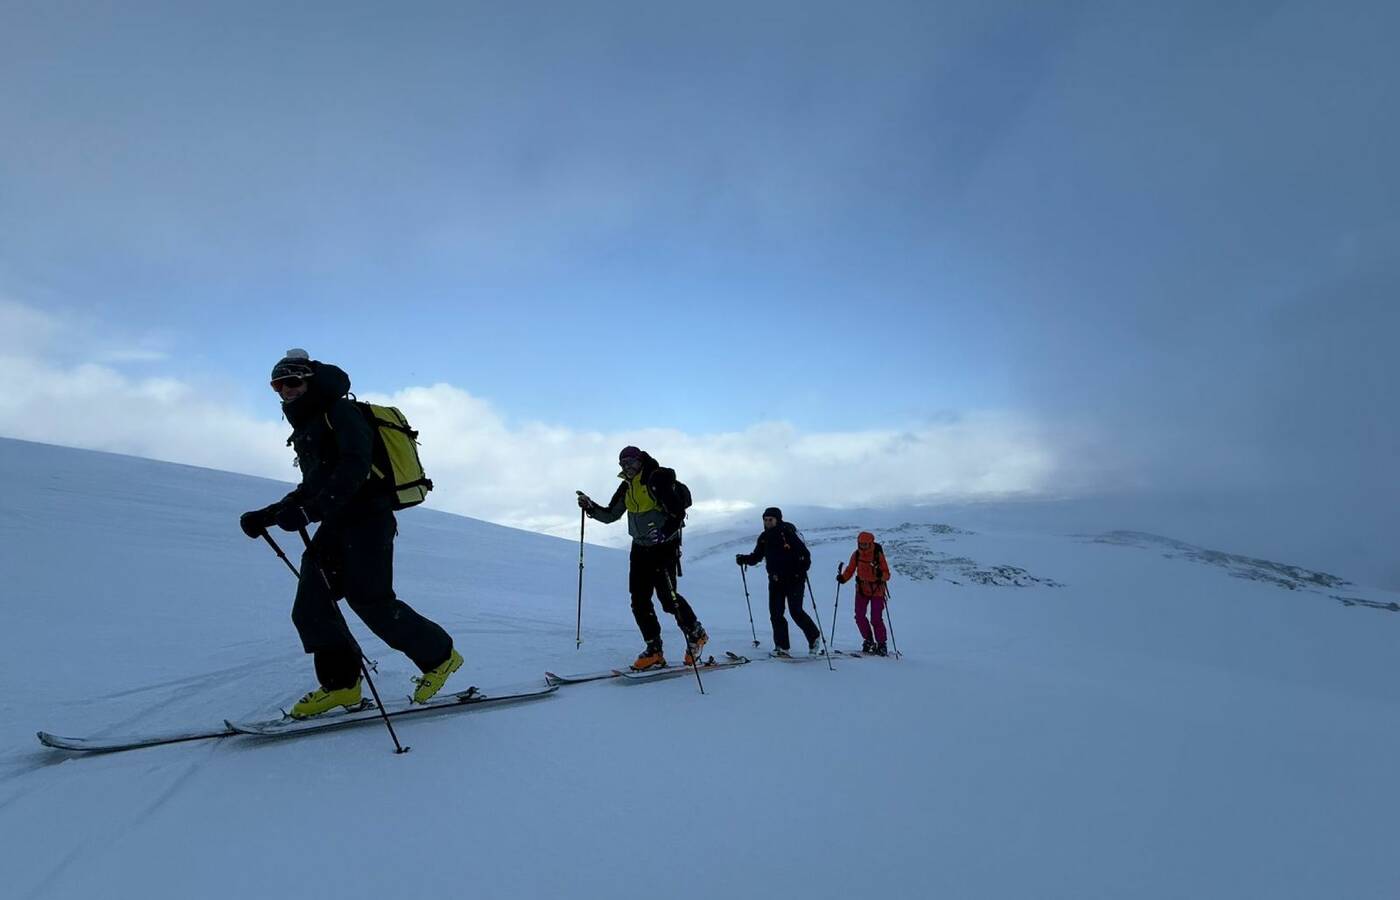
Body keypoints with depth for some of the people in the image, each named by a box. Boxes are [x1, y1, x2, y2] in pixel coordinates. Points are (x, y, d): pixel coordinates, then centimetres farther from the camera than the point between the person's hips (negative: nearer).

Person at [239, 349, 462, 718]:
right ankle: (340, 683, 7)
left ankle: (439, 655, 1)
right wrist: (268, 515, 18)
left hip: (367, 517, -9)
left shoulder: (341, 413, -5)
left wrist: (307, 511, -30)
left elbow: (353, 470, -21)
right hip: (338, 523, 9)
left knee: (371, 600, -13)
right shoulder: (308, 430, 24)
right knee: (310, 605, 1)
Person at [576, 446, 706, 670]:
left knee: (668, 598, -8)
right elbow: (610, 515, 13)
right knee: (639, 600, 1)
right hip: (640, 548, 7)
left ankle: (696, 634, 16)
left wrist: (663, 534, -32)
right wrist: (591, 508, -3)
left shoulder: (658, 479, -15)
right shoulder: (627, 487, 8)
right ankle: (654, 651, 9)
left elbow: (678, 513, -19)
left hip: (664, 546, -7)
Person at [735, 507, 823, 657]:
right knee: (775, 613, 0)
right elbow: (756, 557, 15)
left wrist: (803, 567, -29)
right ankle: (783, 647, 10)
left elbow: (804, 552, -15)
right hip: (775, 580, 6)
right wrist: (744, 559, -2)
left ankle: (814, 637, 17)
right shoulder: (764, 538, 8)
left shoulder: (788, 532, -11)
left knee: (796, 611, -8)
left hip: (794, 579, -6)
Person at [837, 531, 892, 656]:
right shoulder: (856, 555, -3)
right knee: (859, 617, 1)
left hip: (876, 590, -4)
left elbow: (887, 574, -13)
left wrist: (881, 575, -35)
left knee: (876, 619, -6)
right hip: (861, 589, 4)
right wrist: (843, 578, -13)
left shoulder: (878, 555, -13)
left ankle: (881, 644, 11)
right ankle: (869, 641, 21)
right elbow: (850, 570, 6)